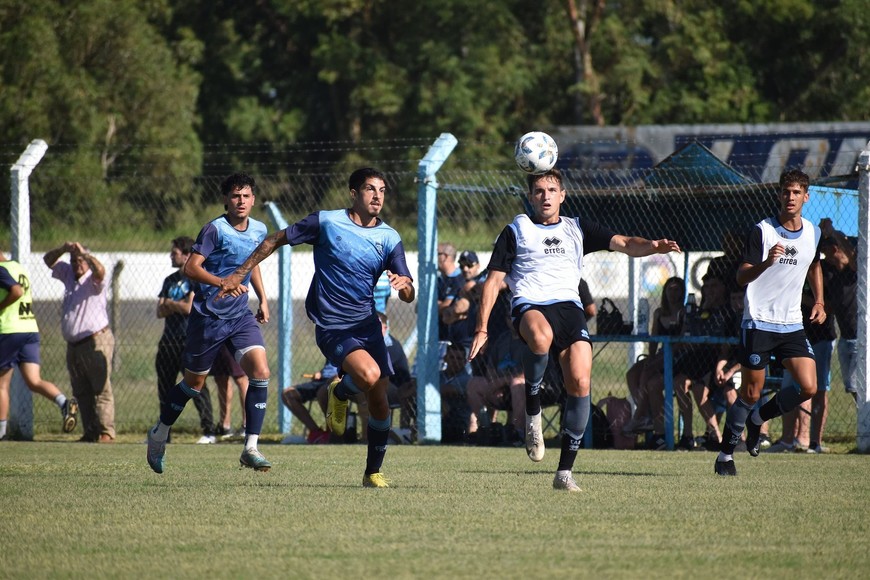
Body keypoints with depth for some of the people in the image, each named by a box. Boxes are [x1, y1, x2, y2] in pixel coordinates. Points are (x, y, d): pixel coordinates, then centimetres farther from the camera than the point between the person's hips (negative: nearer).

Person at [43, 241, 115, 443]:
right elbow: (48, 260, 13)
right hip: (73, 343, 8)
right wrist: (63, 249, -5)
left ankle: (106, 431, -14)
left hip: (96, 341, -8)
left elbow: (100, 271, -28)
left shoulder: (94, 280, -6)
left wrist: (85, 253, -32)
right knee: (81, 391, 7)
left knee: (101, 388, -10)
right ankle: (90, 432, 10)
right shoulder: (68, 274, 13)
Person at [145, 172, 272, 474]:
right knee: (194, 382, 8)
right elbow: (191, 267, -21)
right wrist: (222, 283, -34)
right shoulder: (215, 229, -14)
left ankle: (251, 449, -11)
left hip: (241, 316, 5)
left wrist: (263, 299, 18)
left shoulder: (259, 231, 6)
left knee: (261, 372, -15)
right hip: (208, 316, -5)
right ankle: (159, 434, 32)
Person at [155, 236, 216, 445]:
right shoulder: (170, 280, 17)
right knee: (164, 388, 10)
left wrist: (169, 303, 0)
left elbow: (189, 308, -17)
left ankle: (209, 432, -12)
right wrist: (178, 305, -9)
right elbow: (160, 312, 10)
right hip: (169, 339, 8)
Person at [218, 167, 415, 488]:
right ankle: (339, 393, 6)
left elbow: (409, 295, 1)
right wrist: (238, 275, 5)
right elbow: (276, 239, 6)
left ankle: (373, 472, 20)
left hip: (369, 325, 5)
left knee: (379, 401, 2)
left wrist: (403, 285, -24)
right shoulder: (326, 222, -5)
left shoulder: (390, 238, 4)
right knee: (368, 375, -30)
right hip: (332, 326, -5)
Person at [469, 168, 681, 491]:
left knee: (580, 383, -16)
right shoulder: (516, 231, 16)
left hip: (569, 306, 3)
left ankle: (565, 472, -7)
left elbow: (624, 244, 11)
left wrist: (653, 246, -11)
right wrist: (481, 329, 3)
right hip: (530, 305, -3)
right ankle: (532, 413, -18)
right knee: (540, 338, -41)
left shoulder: (577, 229, 22)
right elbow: (493, 280, 12)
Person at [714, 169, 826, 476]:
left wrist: (819, 302, 18)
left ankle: (758, 419, 16)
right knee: (751, 393, -3)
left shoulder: (814, 233, 6)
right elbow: (741, 277, -15)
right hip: (759, 321, -5)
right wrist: (767, 262, -33)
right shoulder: (762, 231, -10)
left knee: (808, 387, -9)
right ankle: (725, 455, 11)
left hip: (792, 324, 5)